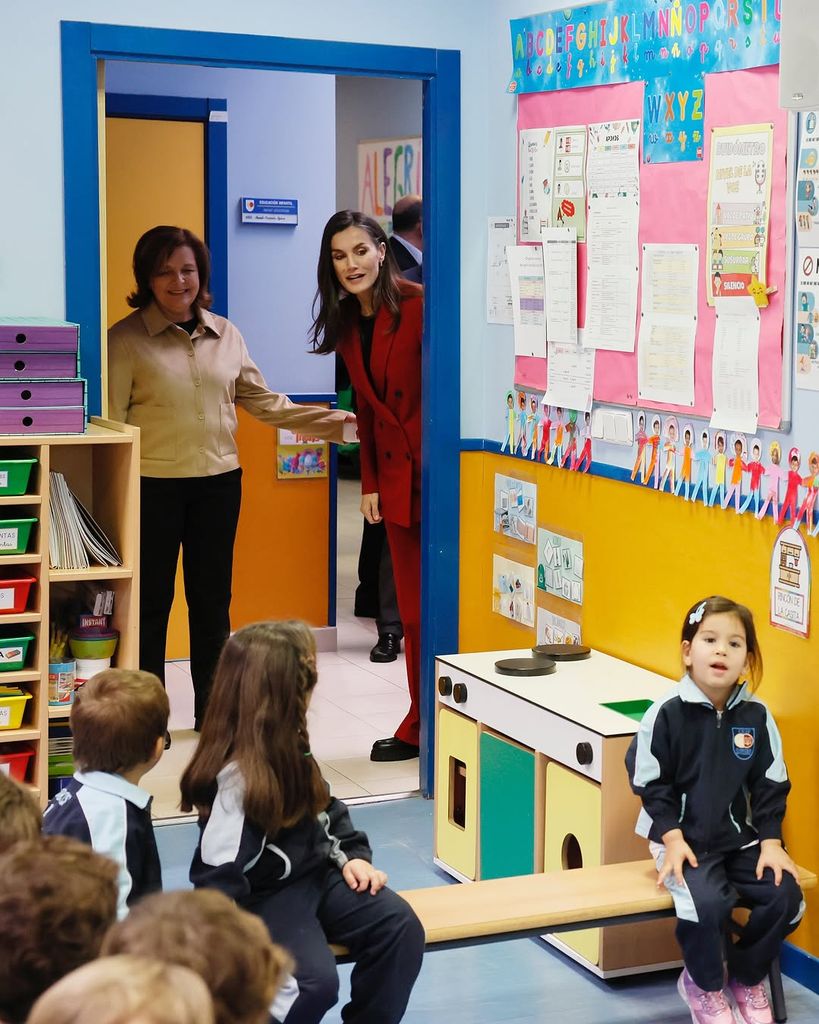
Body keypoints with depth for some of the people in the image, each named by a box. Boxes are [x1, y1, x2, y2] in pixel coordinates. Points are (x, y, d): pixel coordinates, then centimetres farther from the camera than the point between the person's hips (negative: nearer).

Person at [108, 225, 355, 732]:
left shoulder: (225, 334, 7)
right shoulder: (127, 338, -7)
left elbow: (264, 402, 10)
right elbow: (112, 418, -8)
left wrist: (332, 422, 2)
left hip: (218, 482, 4)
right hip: (153, 485, -4)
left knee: (213, 599, 13)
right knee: (152, 600, 5)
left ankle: (211, 709, 26)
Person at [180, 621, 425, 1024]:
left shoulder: (289, 745, 4)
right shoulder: (236, 779, -23)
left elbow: (324, 807, 18)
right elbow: (217, 872, -23)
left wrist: (353, 855, 5)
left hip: (317, 873, 8)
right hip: (265, 896, -8)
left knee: (401, 926, -11)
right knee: (316, 979, -29)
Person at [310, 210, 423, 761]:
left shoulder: (417, 307, -12)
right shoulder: (347, 323, 10)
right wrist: (370, 482, 13)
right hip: (395, 478, 6)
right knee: (412, 607, 10)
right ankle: (419, 727, 17)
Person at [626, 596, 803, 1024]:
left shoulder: (756, 716, -2)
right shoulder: (667, 713, -11)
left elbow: (770, 785, 5)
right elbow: (651, 782, -7)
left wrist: (770, 841, -3)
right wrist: (672, 836, -14)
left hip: (741, 838, 4)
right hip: (685, 839, -4)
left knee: (785, 896, -14)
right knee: (707, 901, -28)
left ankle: (747, 978, 15)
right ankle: (704, 987, 4)